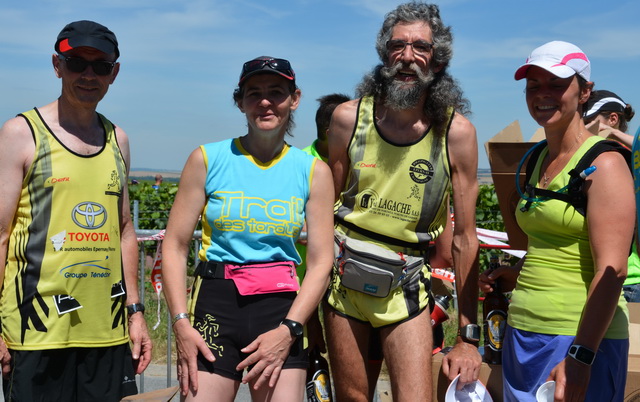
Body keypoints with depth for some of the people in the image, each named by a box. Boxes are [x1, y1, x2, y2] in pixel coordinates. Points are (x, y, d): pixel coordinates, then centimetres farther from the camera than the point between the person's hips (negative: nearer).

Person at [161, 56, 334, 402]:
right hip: (215, 301, -1)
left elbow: (320, 263, 2)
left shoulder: (314, 171, 5)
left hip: (282, 307, 1)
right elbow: (175, 246, 1)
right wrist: (181, 322, -9)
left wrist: (288, 331, -9)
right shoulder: (207, 159, 2)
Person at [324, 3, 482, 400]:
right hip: (344, 275, 2)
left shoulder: (456, 131, -10)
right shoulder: (349, 117, -5)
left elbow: (465, 239, -6)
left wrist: (469, 337, -6)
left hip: (405, 285, -1)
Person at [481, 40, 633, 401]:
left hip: (580, 337, -7)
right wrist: (519, 275, 7)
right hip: (524, 332, 8)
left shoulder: (603, 162, -11)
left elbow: (611, 270, -19)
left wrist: (580, 357, -24)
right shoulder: (540, 161, 12)